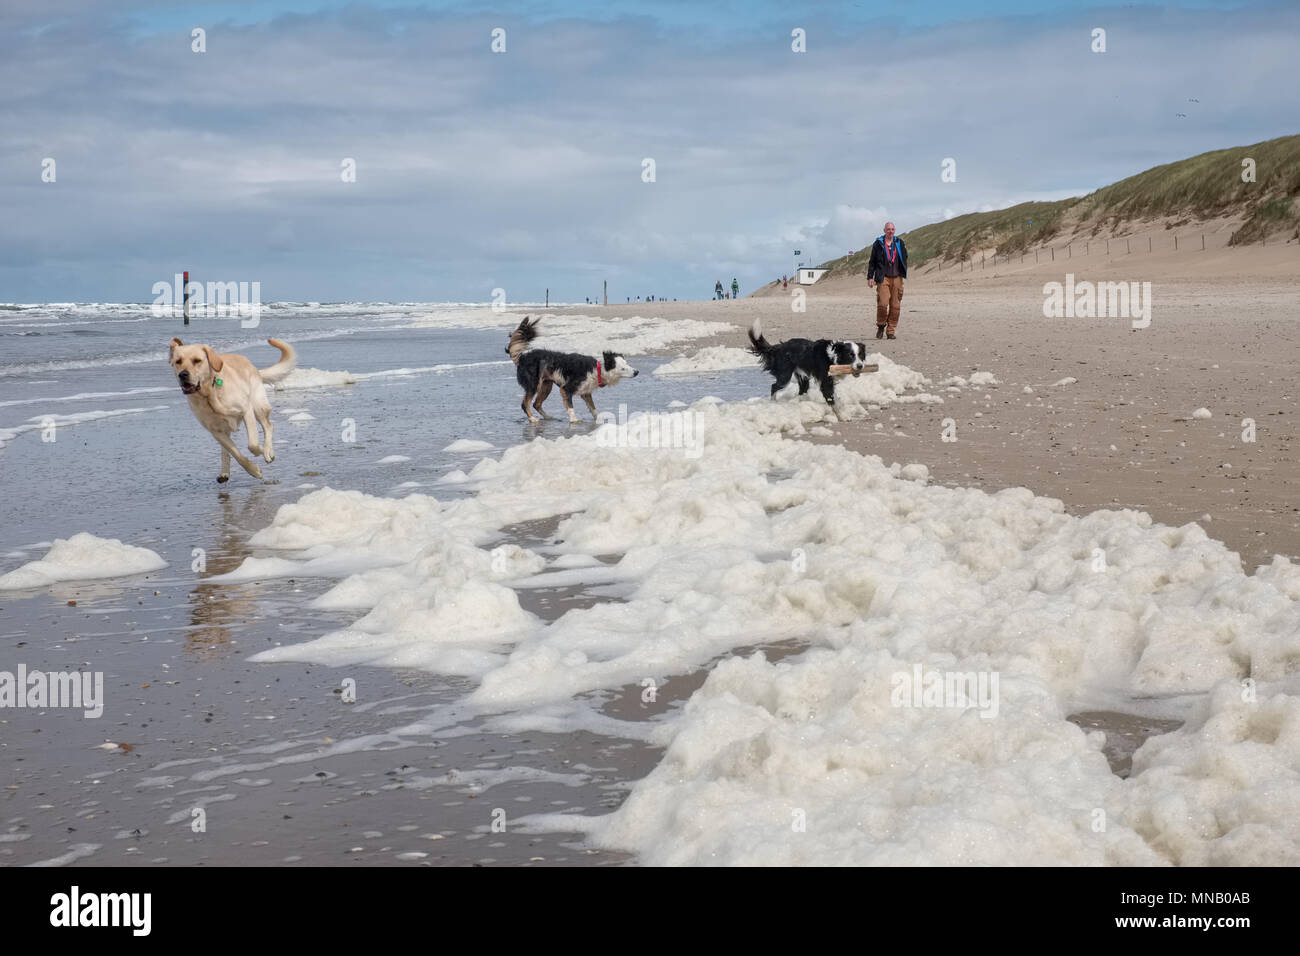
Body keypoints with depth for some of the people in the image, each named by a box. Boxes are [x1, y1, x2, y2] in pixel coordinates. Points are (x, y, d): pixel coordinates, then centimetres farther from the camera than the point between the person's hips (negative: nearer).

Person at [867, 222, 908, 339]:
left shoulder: (899, 243, 12)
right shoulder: (878, 244, 6)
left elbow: (904, 258, 18)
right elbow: (872, 262, 8)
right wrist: (870, 277, 2)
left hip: (896, 278, 2)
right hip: (883, 278, -2)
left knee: (895, 306, -1)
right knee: (882, 304, -14)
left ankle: (891, 331, 6)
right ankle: (881, 326, 8)